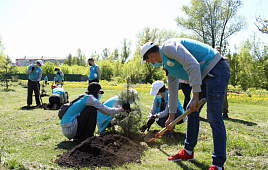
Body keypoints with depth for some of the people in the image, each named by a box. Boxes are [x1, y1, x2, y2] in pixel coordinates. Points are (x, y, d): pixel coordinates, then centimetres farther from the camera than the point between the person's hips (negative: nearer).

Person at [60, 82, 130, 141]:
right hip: (70, 130, -9)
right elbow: (108, 111, -8)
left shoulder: (83, 98, 16)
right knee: (92, 109, -13)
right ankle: (87, 136, -6)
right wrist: (123, 108, 3)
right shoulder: (90, 98, -11)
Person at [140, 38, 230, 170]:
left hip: (216, 70, -10)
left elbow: (192, 65, -26)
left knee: (214, 118, -12)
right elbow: (172, 90, 24)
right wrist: (171, 116, 30)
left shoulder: (169, 47, -13)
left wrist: (195, 96, -25)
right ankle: (188, 152, 24)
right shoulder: (167, 64, 17)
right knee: (192, 112, 12)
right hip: (204, 76, 10)